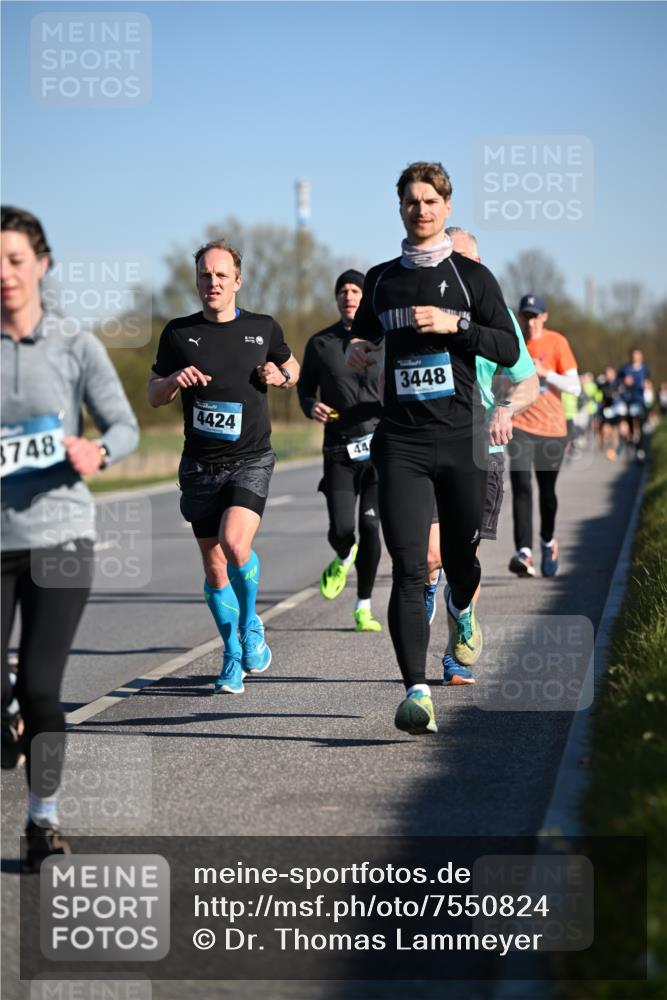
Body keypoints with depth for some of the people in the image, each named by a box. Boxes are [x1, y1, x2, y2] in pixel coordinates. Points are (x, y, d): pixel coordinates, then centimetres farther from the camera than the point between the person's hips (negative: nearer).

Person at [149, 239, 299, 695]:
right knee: (214, 569, 5)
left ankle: (251, 625, 3)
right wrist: (176, 380, -11)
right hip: (200, 465, 2)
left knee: (235, 544, -24)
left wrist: (280, 376, -1)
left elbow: (292, 367, 22)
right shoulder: (179, 333, 4)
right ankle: (234, 656, 23)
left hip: (251, 460, -2)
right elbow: (154, 395, 11)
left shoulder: (263, 328, 5)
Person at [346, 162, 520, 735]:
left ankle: (462, 613, 48)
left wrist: (456, 324, -14)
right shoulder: (382, 280, 13)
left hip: (460, 436, -1)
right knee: (408, 568, -12)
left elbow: (510, 349, 0)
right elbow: (363, 339, 26)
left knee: (461, 553, 11)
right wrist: (357, 355, 2)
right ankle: (417, 693, -17)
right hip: (401, 440, 1)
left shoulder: (472, 276, 5)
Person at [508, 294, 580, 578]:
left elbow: (575, 387, -7)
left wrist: (545, 373, -20)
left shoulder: (556, 343, -3)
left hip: (552, 428, 0)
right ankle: (524, 552, -25)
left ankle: (548, 541, 37)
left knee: (546, 491, 10)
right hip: (520, 427, 0)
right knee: (521, 486, -17)